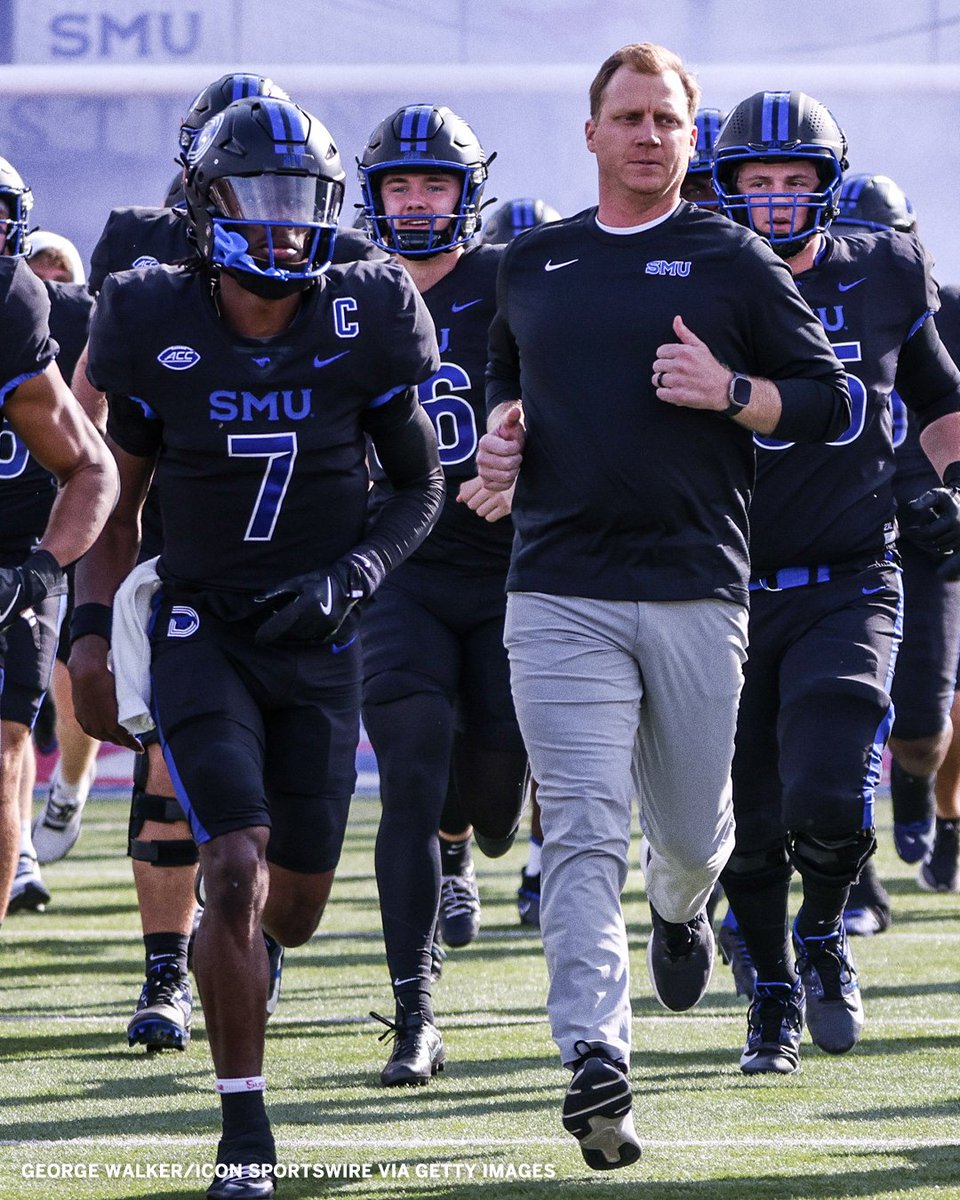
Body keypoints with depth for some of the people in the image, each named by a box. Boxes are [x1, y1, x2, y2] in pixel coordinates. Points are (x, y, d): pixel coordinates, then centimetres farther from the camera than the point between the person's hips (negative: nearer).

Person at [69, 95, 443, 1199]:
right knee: (236, 872, -18)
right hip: (198, 631, -2)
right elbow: (119, 495, 6)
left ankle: (241, 941, 47)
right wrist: (93, 631, 1)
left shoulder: (363, 325, -6)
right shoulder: (158, 330, -7)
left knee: (294, 907, 8)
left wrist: (348, 577, -11)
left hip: (316, 637, 2)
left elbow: (420, 486, 5)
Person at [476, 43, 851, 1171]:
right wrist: (503, 427, 7)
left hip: (696, 591, -1)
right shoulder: (532, 265, 12)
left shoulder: (733, 262, 4)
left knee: (690, 825, 11)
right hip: (561, 595, 1)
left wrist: (728, 392, -12)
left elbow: (829, 398, 4)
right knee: (583, 829, -11)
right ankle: (595, 1062, -18)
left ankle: (679, 906, 48)